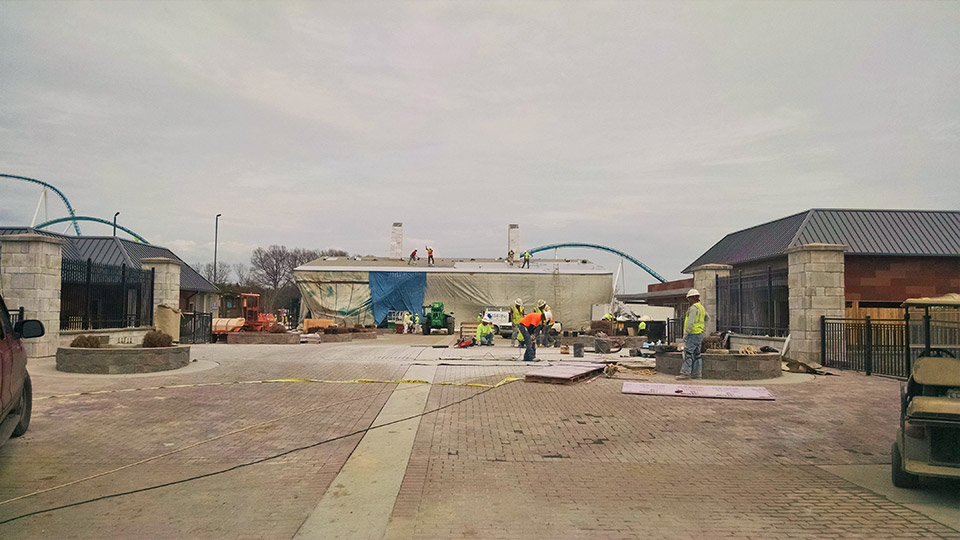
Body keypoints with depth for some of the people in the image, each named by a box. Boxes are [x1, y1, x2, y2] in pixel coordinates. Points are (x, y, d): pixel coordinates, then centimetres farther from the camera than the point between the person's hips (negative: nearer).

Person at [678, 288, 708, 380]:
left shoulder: (694, 308, -14)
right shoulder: (701, 307, 18)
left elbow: (691, 322, -20)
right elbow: (706, 318, 24)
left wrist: (685, 334, -17)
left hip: (693, 334, -10)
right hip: (699, 334, 10)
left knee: (688, 353, -12)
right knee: (697, 354, 10)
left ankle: (685, 373, -16)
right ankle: (697, 373, 11)